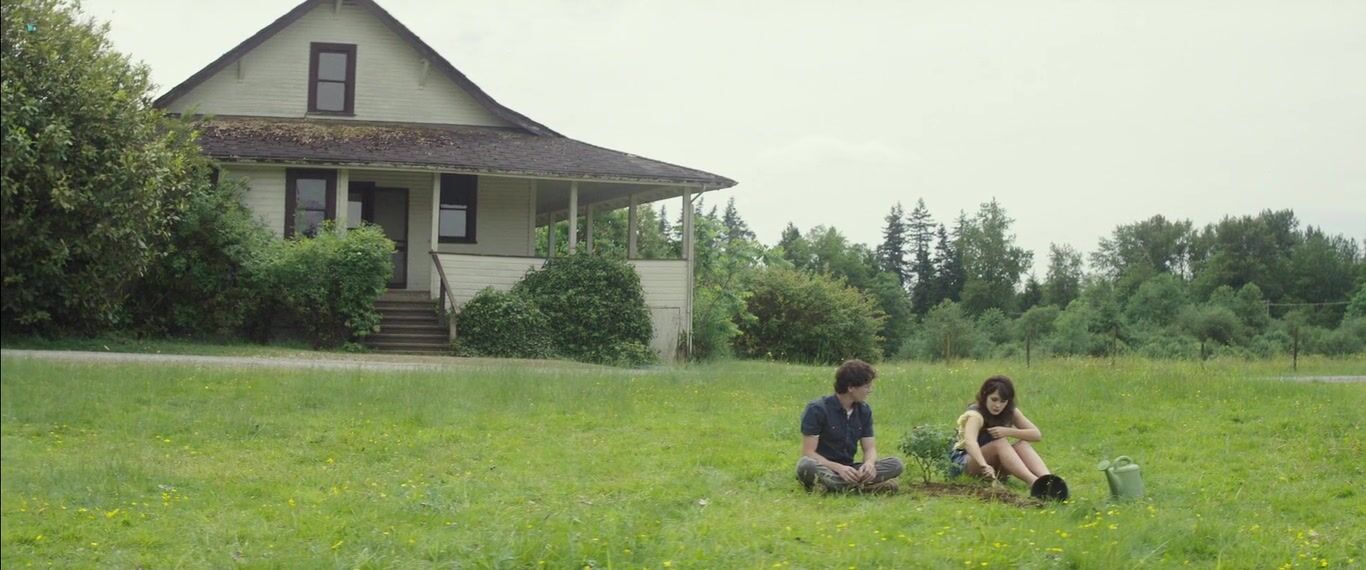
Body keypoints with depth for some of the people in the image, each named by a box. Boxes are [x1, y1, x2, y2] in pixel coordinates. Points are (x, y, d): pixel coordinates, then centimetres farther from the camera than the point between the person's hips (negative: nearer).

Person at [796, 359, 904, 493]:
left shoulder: (864, 410, 6)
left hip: (848, 469, 5)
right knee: (806, 465, -39)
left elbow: (870, 447, 5)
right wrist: (838, 468, -30)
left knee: (895, 464, -16)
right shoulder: (817, 409, -11)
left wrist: (869, 463, -20)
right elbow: (808, 452, -15)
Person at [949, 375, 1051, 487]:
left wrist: (1007, 431, -27)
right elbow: (969, 441, -44)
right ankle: (1032, 481, -52)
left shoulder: (1011, 412, -4)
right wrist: (984, 465, -63)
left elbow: (1037, 434, -13)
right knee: (1000, 443, -32)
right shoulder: (976, 415, -23)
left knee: (1022, 445, -22)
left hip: (995, 464, 6)